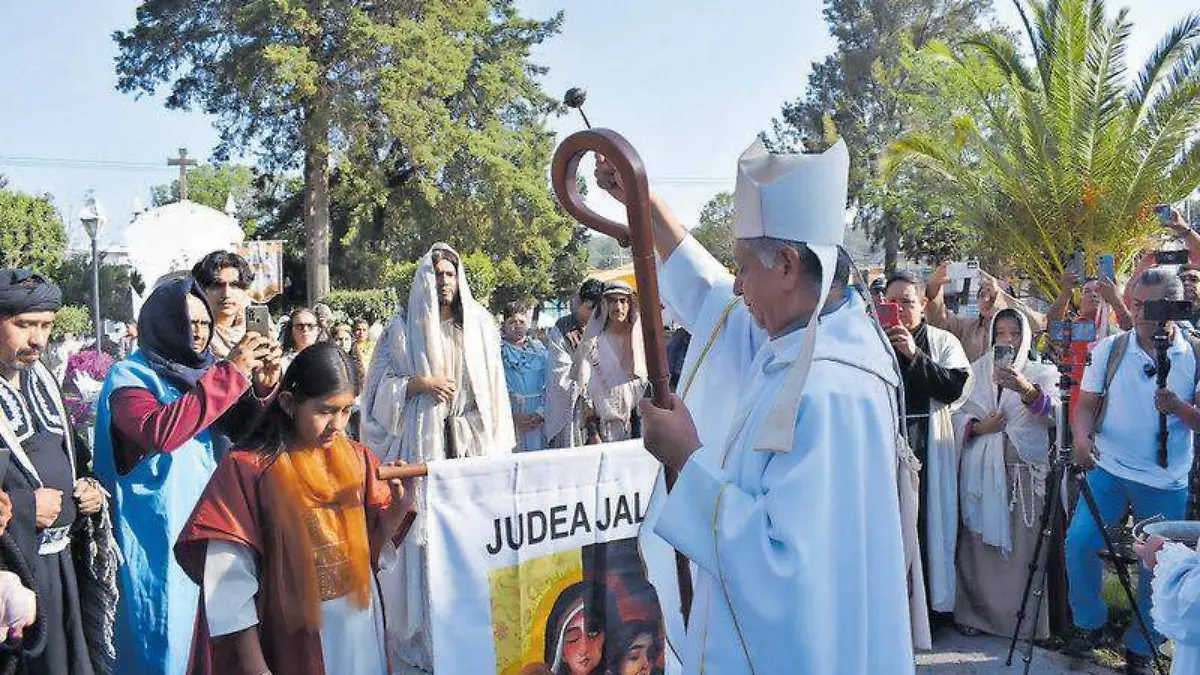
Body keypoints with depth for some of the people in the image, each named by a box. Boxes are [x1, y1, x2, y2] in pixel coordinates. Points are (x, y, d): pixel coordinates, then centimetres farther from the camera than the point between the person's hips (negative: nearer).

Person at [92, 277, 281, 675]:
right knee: (169, 630, -1)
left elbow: (241, 429, 10)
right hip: (160, 532, -6)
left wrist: (262, 388, -10)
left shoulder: (202, 371, 8)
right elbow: (160, 432, -28)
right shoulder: (129, 376, -9)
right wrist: (231, 374, -28)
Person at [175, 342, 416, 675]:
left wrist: (400, 505, -16)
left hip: (360, 625, 4)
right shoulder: (248, 468, -13)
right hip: (292, 636, -4)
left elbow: (374, 541, 3)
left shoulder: (356, 459, -1)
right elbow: (231, 575, -11)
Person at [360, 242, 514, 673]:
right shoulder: (404, 327, 4)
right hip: (423, 441, -2)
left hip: (472, 440, 2)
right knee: (424, 530, -2)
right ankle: (424, 634, 7)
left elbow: (494, 387, 10)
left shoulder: (480, 324, 10)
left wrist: (497, 444, 6)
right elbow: (380, 386, 3)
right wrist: (420, 383, -12)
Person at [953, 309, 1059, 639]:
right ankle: (977, 612, 14)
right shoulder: (976, 371, 14)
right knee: (980, 544, 3)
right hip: (981, 471, 2)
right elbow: (957, 415, 11)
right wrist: (977, 426, -10)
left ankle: (1025, 621, 8)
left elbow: (1052, 413, -13)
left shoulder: (1042, 373, 7)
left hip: (1025, 470, -1)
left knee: (1023, 545, -3)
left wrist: (1024, 388, -31)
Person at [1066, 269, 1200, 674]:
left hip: (1166, 483, 0)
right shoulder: (1110, 349, -1)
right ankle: (1089, 624, 10)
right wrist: (1082, 438, -19)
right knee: (1079, 542, -13)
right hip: (1108, 470, 0)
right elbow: (1086, 404, 0)